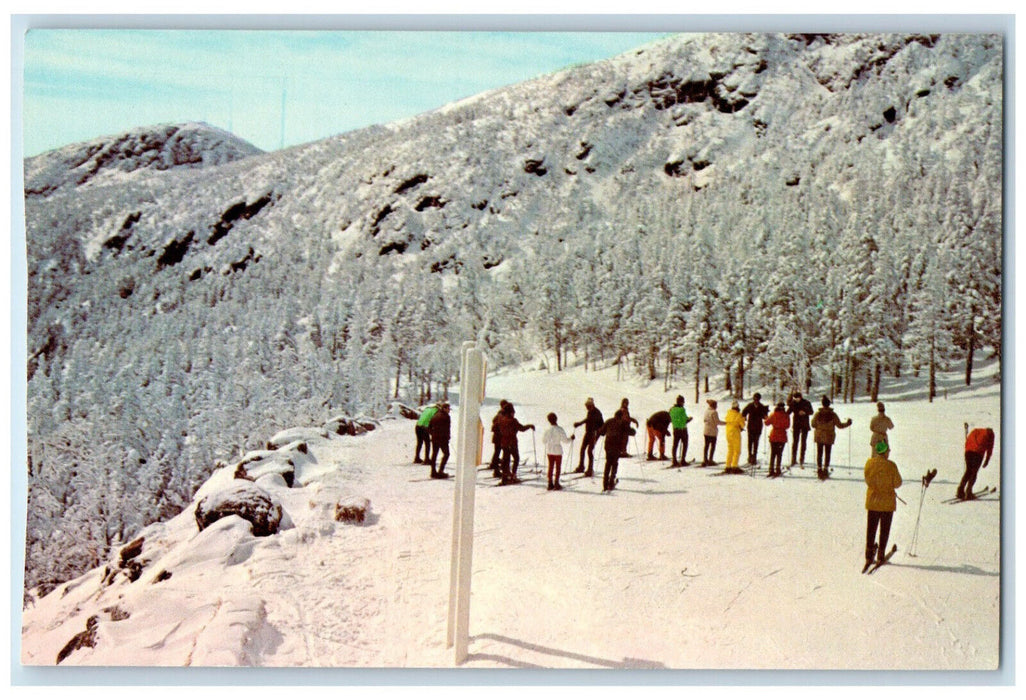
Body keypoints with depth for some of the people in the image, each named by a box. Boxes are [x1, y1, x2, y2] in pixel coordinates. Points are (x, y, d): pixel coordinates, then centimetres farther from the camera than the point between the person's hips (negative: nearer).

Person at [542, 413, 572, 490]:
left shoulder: (547, 430, -6)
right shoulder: (560, 430, -15)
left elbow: (543, 441, 0)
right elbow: (565, 440, -13)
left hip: (549, 451, 3)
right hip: (558, 451, -3)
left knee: (550, 467, 11)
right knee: (558, 467, 6)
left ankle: (550, 484, 13)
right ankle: (556, 484, 3)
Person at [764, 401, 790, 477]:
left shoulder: (773, 415, -6)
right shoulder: (786, 416, -8)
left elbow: (767, 423, -1)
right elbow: (788, 426, -3)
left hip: (773, 436, 1)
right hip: (782, 437, -1)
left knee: (772, 454, 10)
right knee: (779, 454, 4)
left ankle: (771, 470, 5)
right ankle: (777, 470, -4)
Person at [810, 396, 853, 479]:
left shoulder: (818, 414, -8)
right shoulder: (833, 415, -12)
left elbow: (813, 424, 1)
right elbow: (839, 425, -6)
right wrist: (847, 423, 10)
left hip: (819, 436, 1)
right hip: (829, 437, -1)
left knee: (819, 453, 9)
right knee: (827, 454, 9)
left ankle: (819, 469, 10)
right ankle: (825, 469, 7)